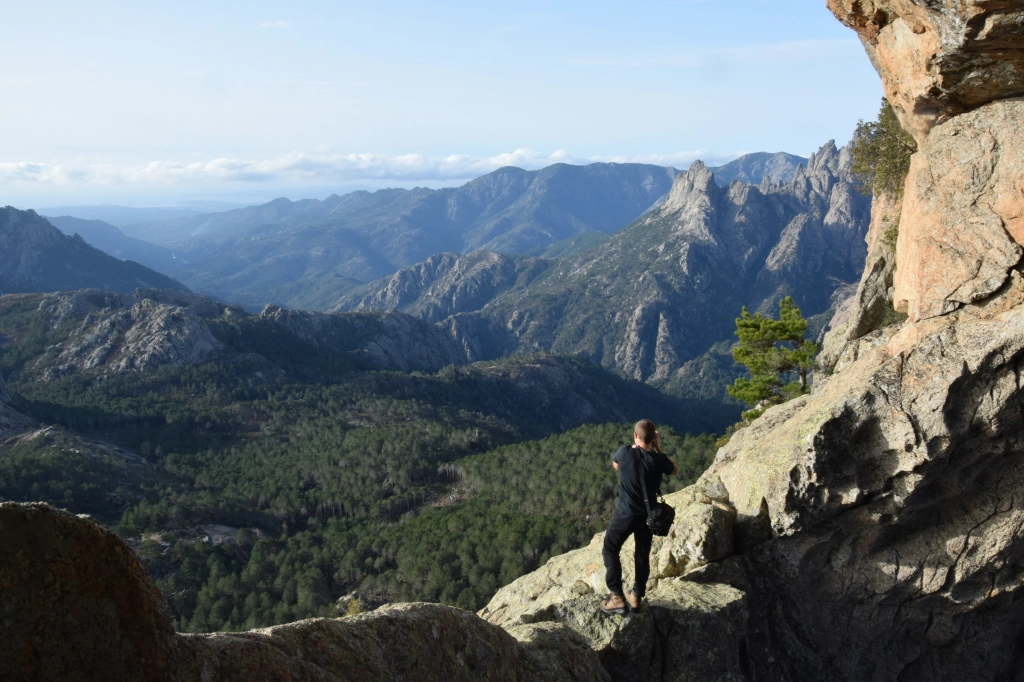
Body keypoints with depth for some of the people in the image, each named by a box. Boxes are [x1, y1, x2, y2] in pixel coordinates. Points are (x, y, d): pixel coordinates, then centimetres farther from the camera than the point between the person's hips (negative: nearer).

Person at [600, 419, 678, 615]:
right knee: (643, 555, 18)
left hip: (625, 513, -2)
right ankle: (636, 597, 29)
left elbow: (615, 465, 8)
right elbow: (674, 470, 10)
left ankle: (617, 599, 7)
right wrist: (658, 449, 3)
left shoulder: (625, 452, -17)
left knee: (610, 550, 14)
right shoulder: (658, 459, -14)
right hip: (648, 515, 2)